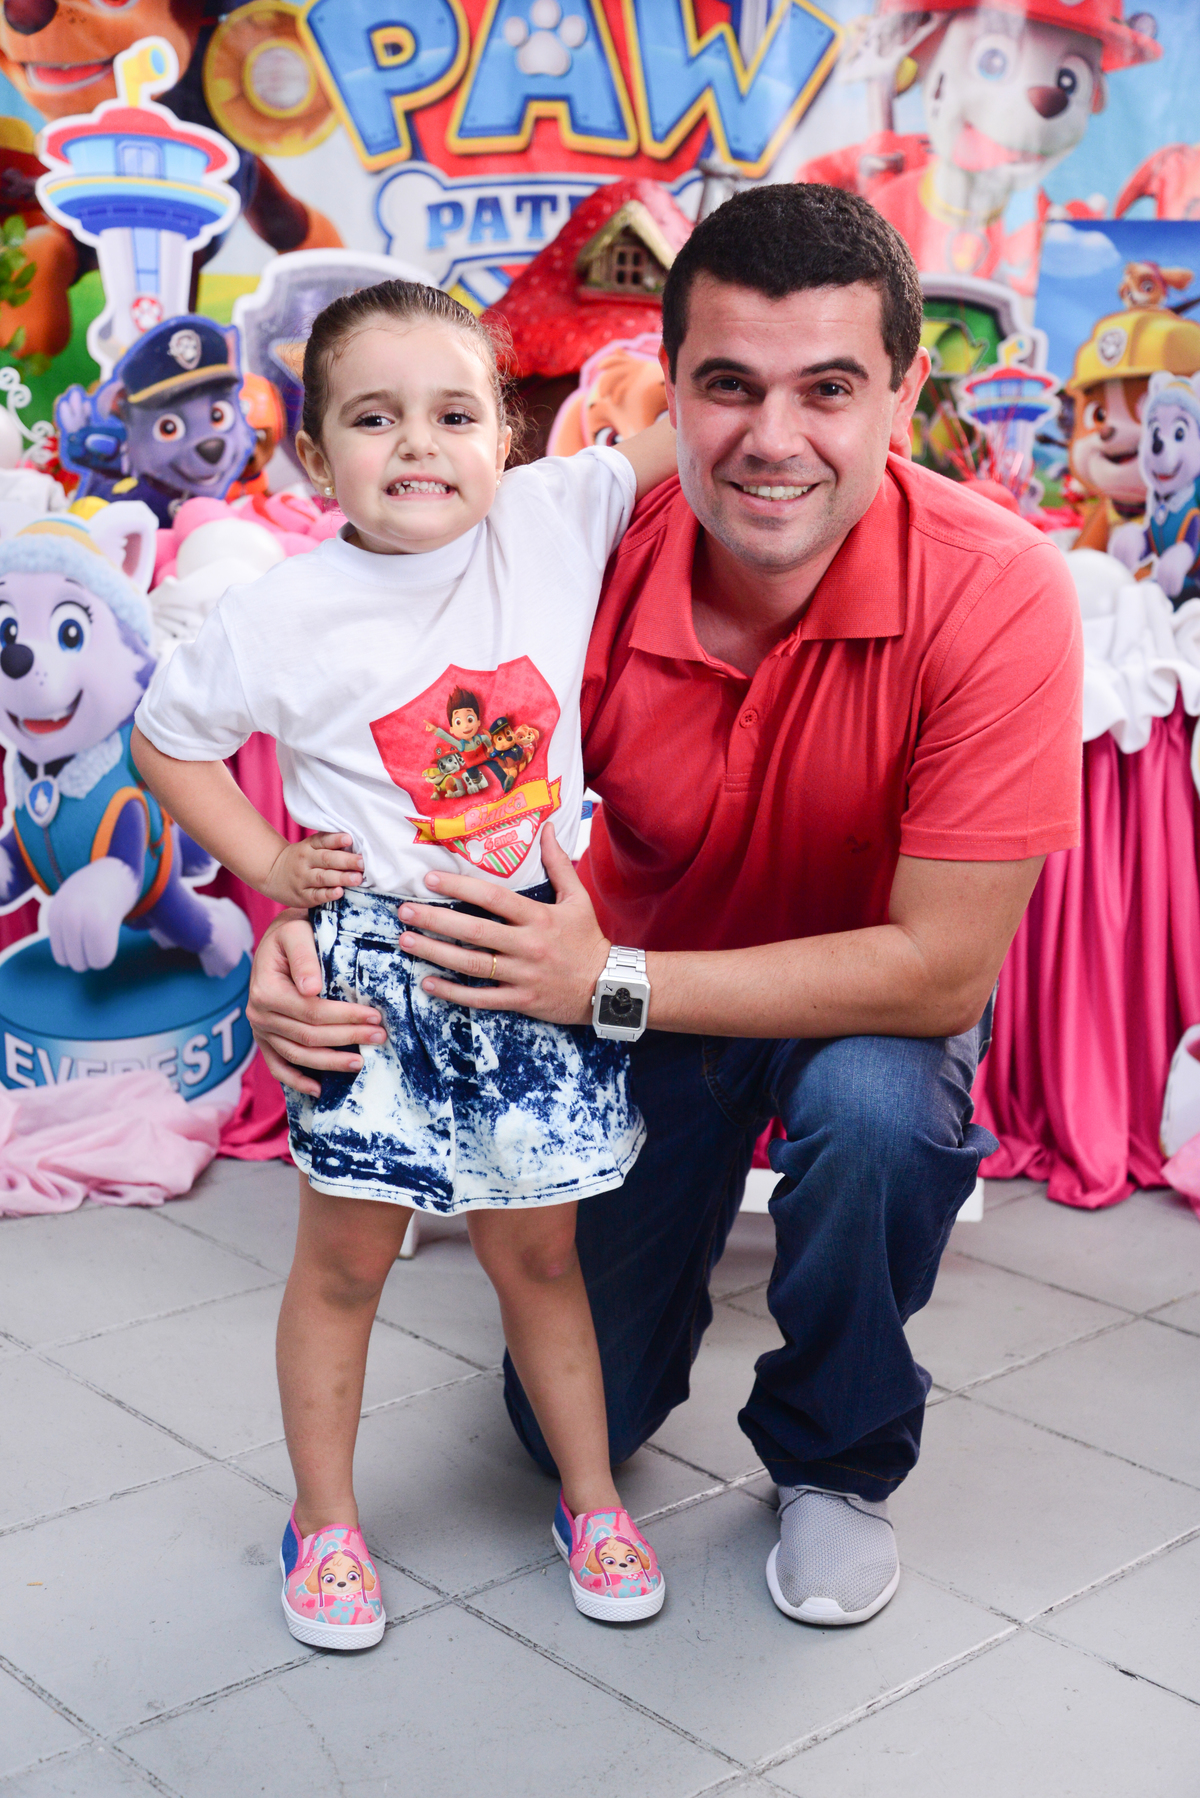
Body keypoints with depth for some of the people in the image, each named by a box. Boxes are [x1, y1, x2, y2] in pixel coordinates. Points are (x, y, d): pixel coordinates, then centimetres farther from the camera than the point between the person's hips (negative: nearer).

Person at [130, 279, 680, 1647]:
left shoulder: (554, 523, -6)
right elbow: (167, 736, 3)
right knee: (345, 1260, 11)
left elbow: (677, 441, 5)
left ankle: (590, 1499, 34)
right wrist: (268, 865, -3)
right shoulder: (283, 619, -11)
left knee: (537, 1248, 15)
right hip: (372, 969, -2)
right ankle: (325, 1523, 30)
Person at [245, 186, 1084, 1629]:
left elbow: (940, 970, -30)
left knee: (875, 1111, -37)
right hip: (641, 989, 2)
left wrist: (612, 983, -36)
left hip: (876, 996, -1)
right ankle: (670, 1236, 40)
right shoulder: (596, 564, -25)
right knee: (569, 1422, 4)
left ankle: (835, 1465, -5)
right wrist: (309, 931, -33)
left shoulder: (995, 593, -31)